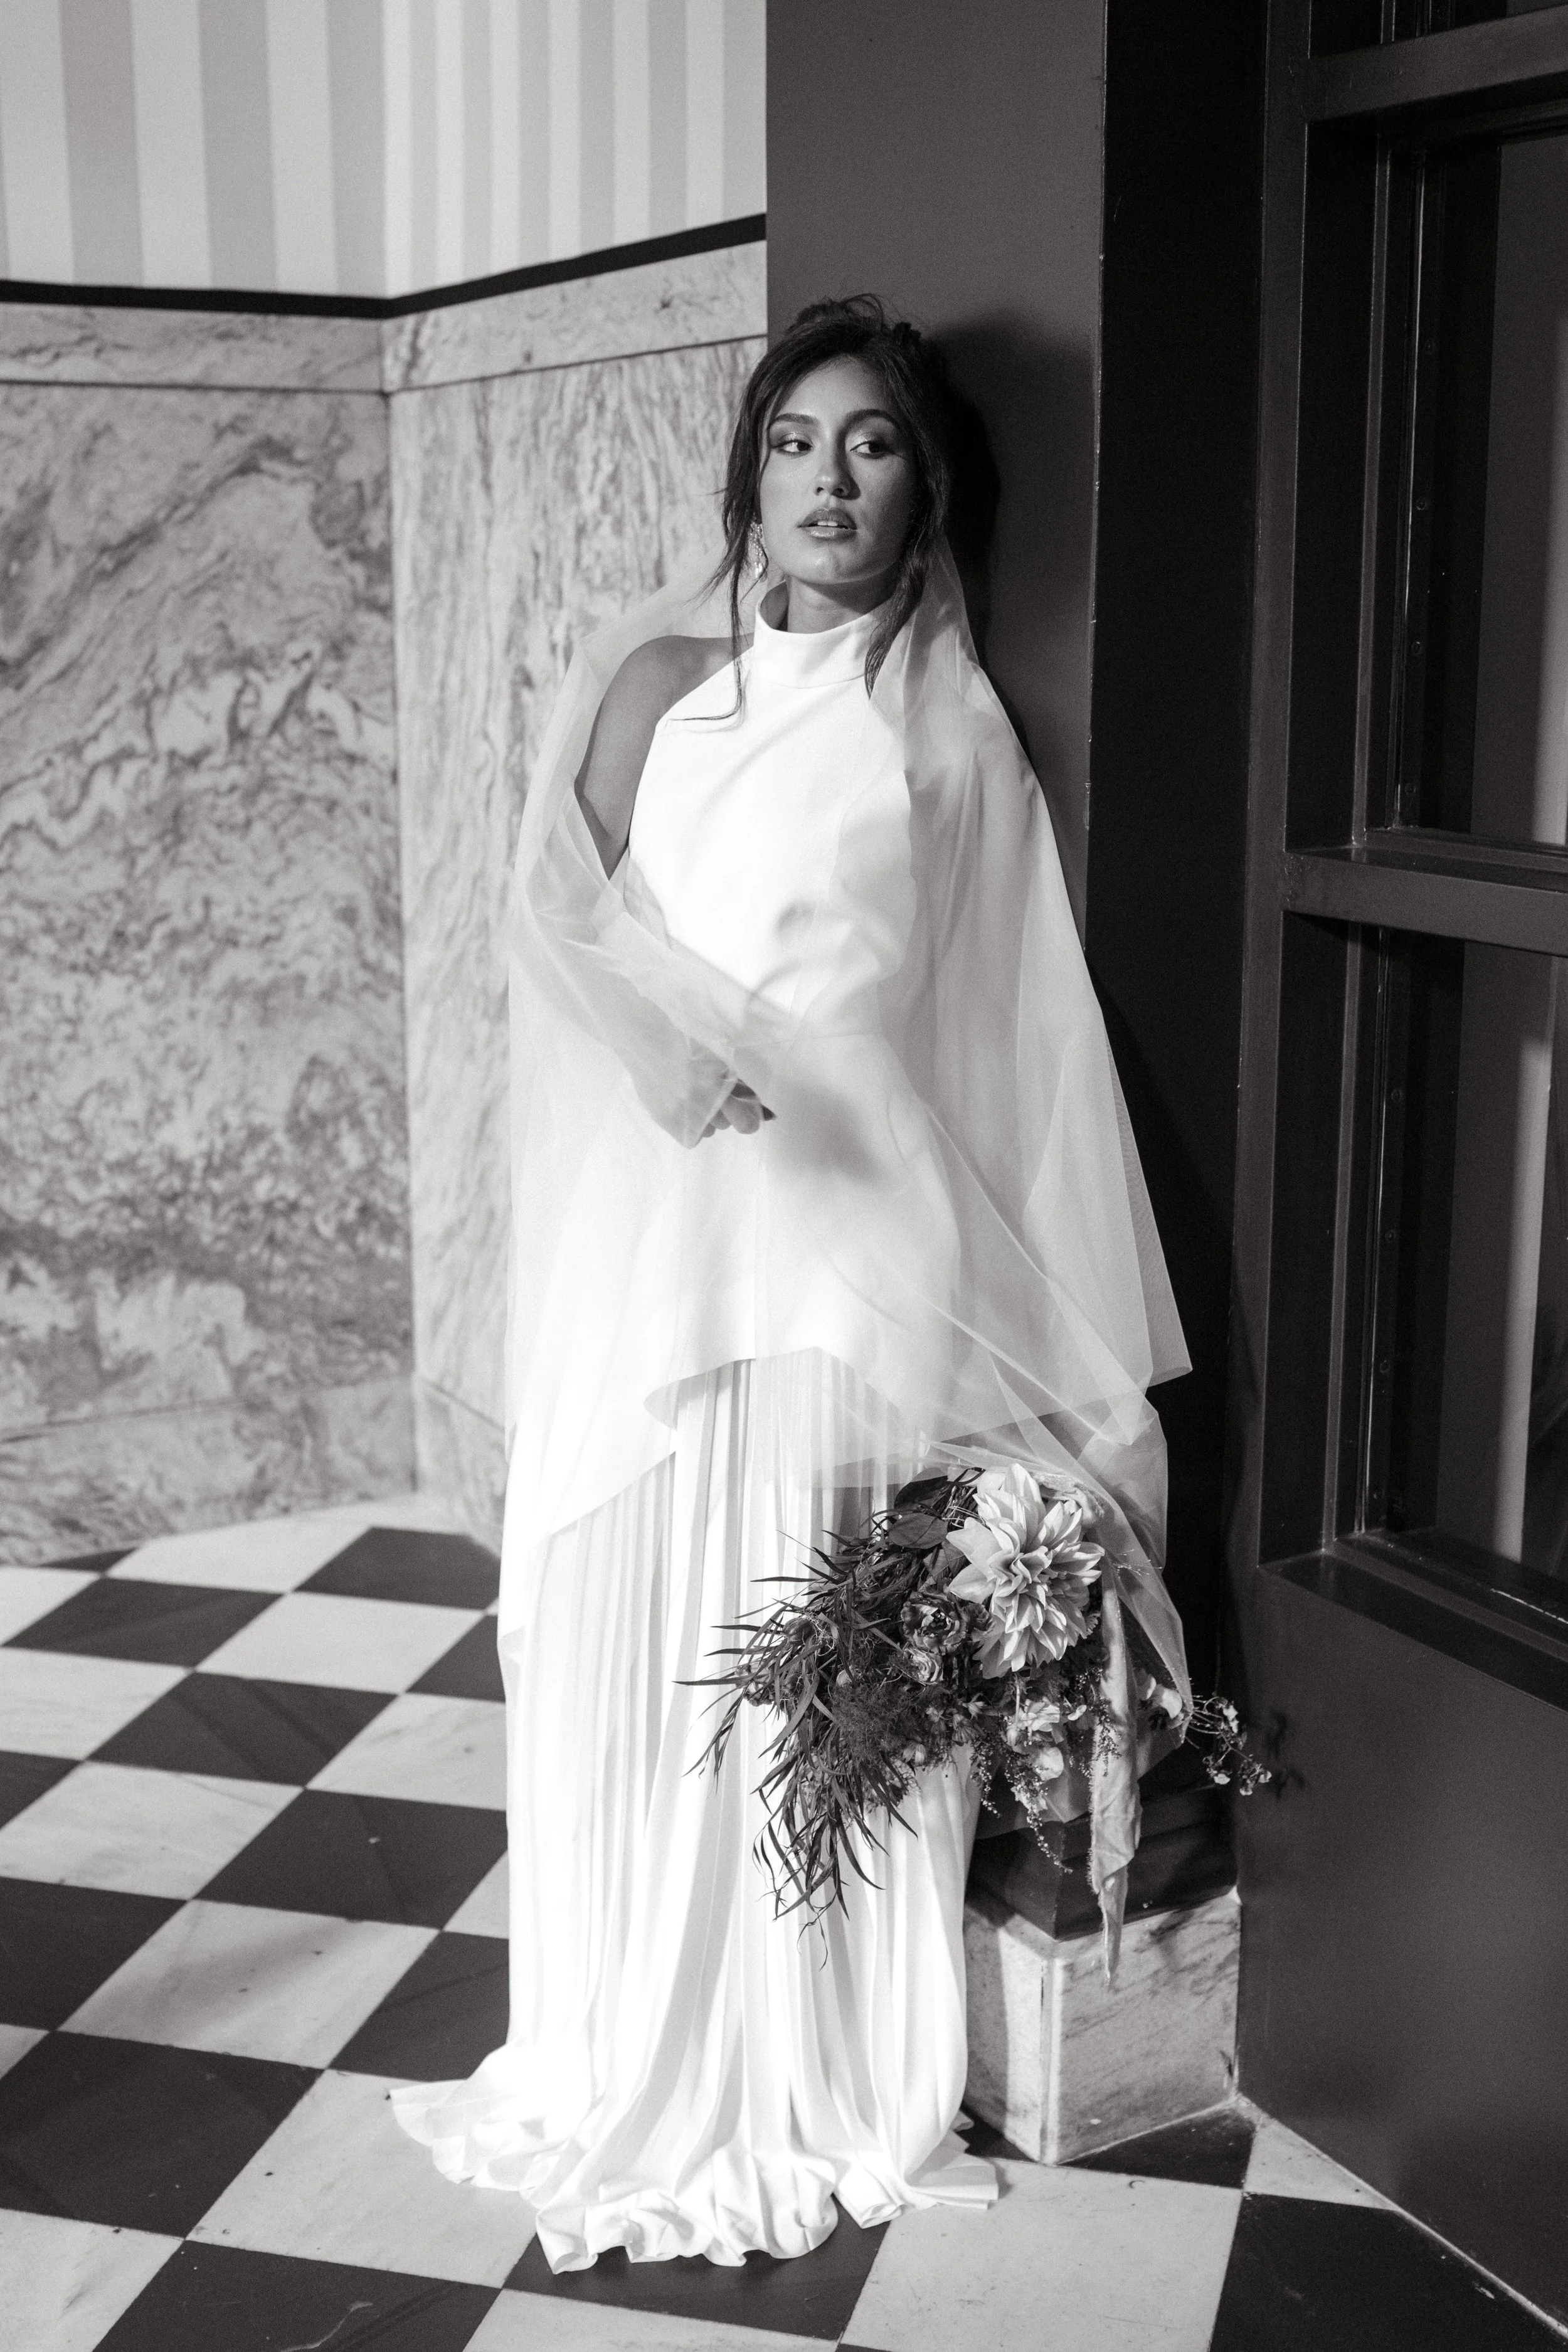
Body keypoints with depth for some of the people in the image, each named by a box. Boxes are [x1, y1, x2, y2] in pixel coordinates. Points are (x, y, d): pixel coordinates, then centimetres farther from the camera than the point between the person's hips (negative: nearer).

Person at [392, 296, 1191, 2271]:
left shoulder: (950, 732, 4)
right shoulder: (646, 676, 8)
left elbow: (1013, 1036, 4)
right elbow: (557, 904, -2)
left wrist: (1075, 1359, 3)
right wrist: (678, 1044, -24)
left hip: (856, 1240, -1)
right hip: (651, 1236, 2)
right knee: (632, 1645, 6)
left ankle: (825, 2090, 21)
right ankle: (634, 2071, 24)